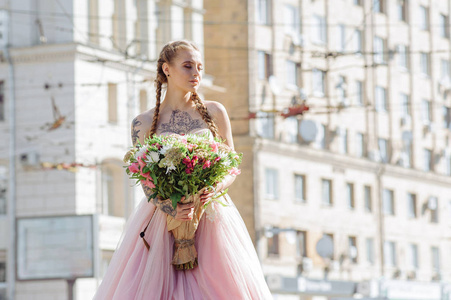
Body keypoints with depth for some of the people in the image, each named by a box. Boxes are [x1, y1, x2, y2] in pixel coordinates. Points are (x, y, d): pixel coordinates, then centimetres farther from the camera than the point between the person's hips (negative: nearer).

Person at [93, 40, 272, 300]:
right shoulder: (144, 123, 4)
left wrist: (216, 188, -14)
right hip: (163, 219, -1)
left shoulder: (214, 113, 7)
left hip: (211, 219, 1)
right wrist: (169, 207, -21)